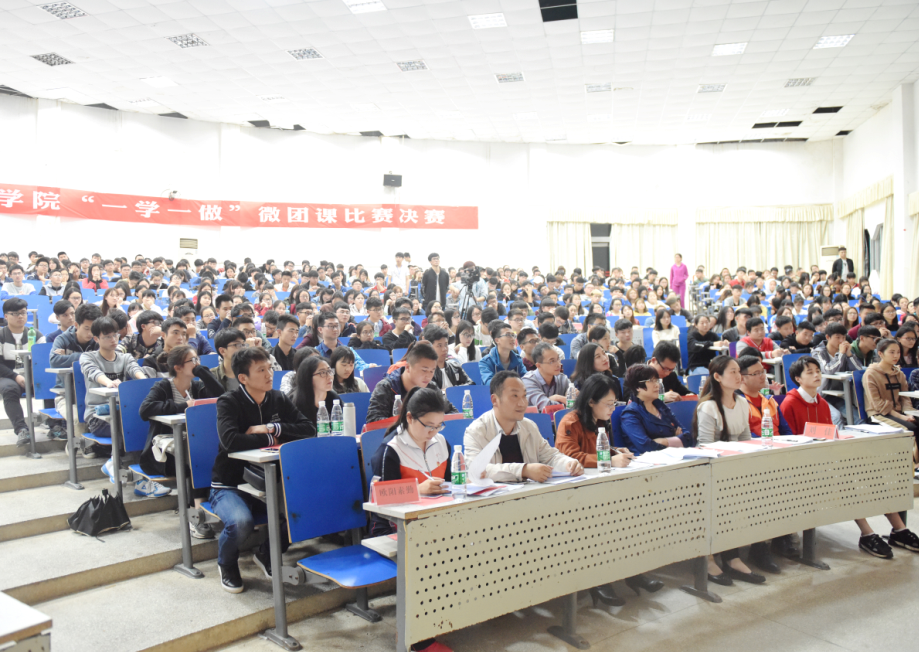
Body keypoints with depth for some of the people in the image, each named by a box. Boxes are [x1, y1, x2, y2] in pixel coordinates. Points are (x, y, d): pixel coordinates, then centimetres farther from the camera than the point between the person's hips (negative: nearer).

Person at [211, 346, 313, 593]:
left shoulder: (278, 400, 6)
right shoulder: (229, 402, -11)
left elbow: (309, 429, -4)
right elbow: (231, 441, -29)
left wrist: (271, 428, -15)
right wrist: (269, 439, -16)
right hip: (229, 485, -4)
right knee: (241, 522, -35)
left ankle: (267, 555, 9)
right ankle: (227, 564, 4)